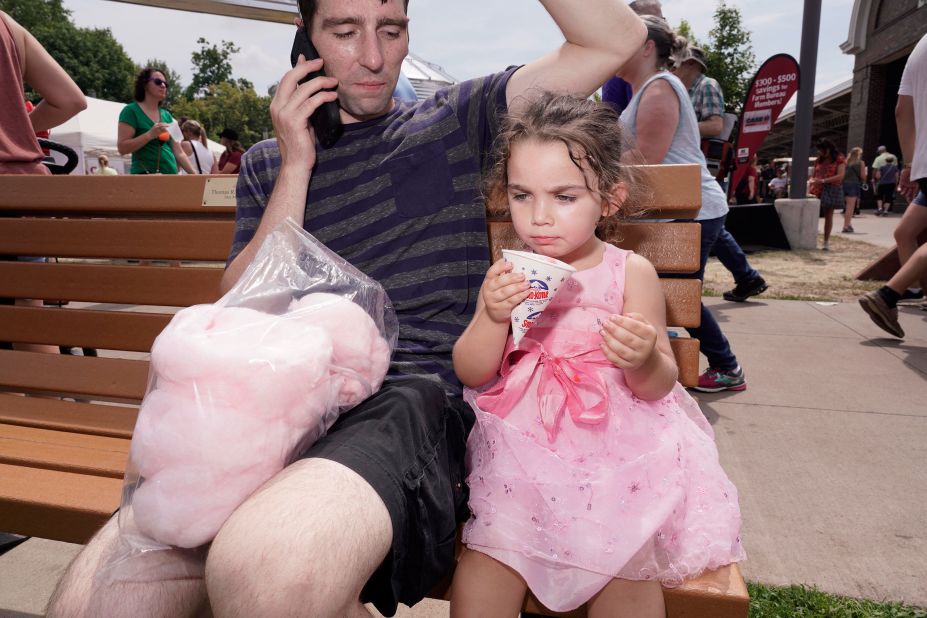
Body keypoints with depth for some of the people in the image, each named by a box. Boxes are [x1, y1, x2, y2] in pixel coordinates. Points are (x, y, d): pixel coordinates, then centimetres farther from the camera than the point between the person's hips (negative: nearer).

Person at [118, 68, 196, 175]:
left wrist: (194, 174, 6)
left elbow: (178, 153, 16)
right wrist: (150, 135, -19)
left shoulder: (167, 115, 16)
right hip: (145, 175, -5)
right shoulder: (131, 111, 0)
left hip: (170, 174, 6)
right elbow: (122, 148, -9)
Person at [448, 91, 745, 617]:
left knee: (627, 574, -14)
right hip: (520, 447, 2)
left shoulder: (631, 273, -4)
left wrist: (644, 361, -25)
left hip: (616, 449, -1)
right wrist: (493, 318, -21)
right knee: (485, 563, -12)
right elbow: (472, 375, -2)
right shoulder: (508, 275, 1)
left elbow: (659, 387, 0)